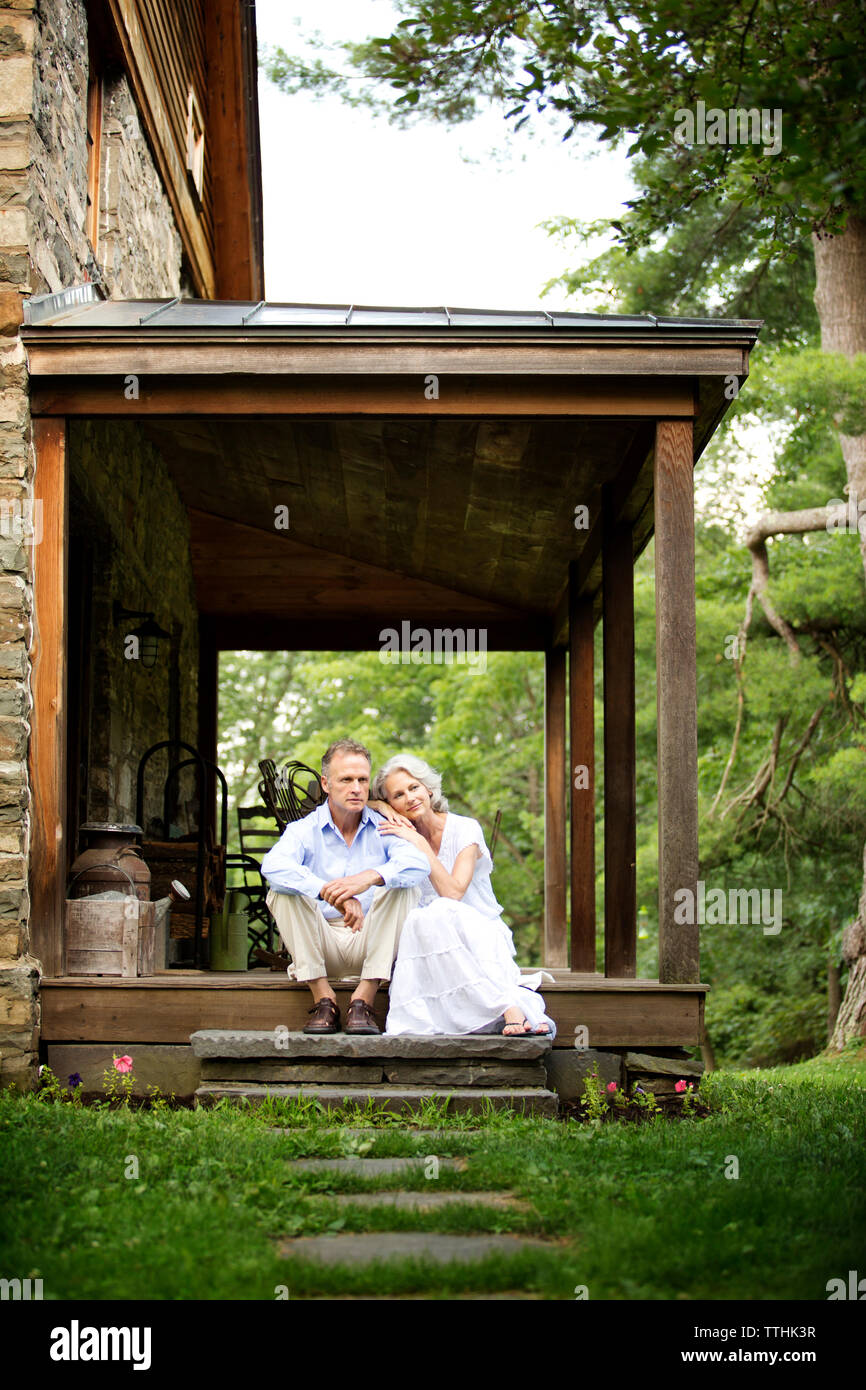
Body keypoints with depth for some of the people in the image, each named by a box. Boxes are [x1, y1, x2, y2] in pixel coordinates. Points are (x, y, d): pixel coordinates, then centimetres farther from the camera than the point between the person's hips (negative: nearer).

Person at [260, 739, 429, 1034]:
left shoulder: (383, 828, 3)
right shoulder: (304, 830, 0)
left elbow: (418, 863, -19)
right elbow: (273, 866, -24)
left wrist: (370, 877, -40)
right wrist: (330, 894, -39)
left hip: (371, 943, 1)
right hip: (322, 944, 0)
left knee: (405, 886, -22)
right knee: (282, 892, -22)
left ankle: (364, 999, -26)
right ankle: (323, 998, -22)